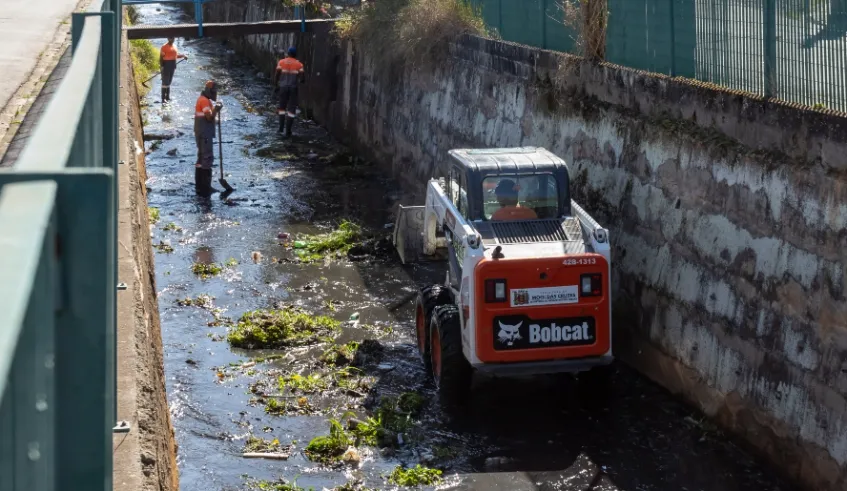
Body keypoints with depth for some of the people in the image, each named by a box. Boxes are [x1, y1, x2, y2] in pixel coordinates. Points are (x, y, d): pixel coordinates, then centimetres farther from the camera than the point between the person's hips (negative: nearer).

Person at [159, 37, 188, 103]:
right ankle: (163, 98, -8)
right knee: (165, 82, -8)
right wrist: (161, 66, -20)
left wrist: (183, 56, 11)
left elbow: (176, 55, 26)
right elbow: (161, 57, -11)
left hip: (172, 65, 8)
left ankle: (167, 97, 19)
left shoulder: (174, 46, 14)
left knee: (169, 82, 13)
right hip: (166, 65, -8)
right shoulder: (164, 47, -9)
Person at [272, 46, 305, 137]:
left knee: (282, 107, 18)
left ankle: (281, 127, 11)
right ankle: (288, 130, -2)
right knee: (291, 109, 3)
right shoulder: (299, 64, -1)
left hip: (283, 87, 1)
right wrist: (299, 81, 17)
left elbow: (276, 75, -5)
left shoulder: (281, 62, 1)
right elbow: (302, 78, -5)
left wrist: (275, 85, 6)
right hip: (293, 88, -1)